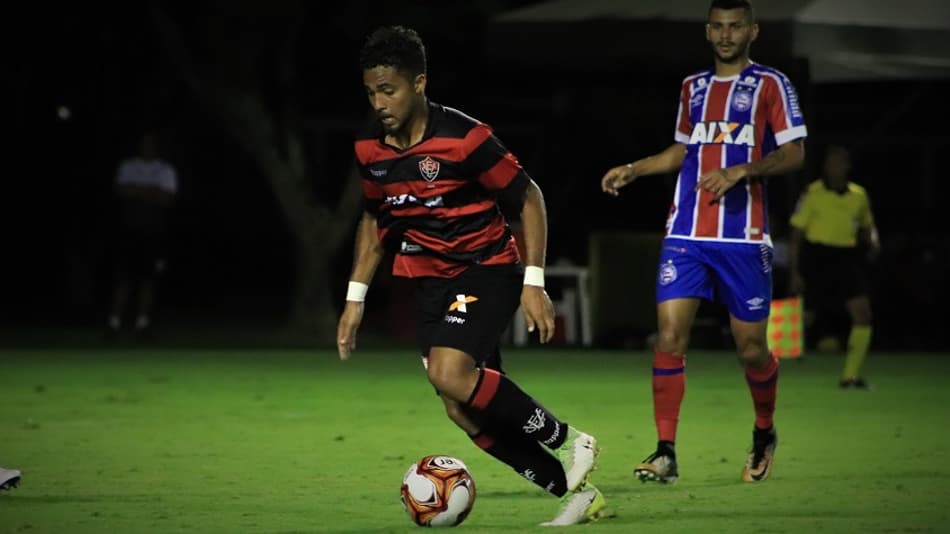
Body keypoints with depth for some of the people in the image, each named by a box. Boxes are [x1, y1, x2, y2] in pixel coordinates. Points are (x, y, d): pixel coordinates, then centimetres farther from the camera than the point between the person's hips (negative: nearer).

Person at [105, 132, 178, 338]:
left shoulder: (166, 170, 7)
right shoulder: (127, 167, 12)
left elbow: (166, 198, -5)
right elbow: (121, 190, -3)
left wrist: (137, 191, -8)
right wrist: (152, 193, -10)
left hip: (154, 232, -1)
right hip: (128, 230, 1)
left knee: (147, 277, -2)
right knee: (123, 276, -5)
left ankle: (143, 322, 0)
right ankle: (114, 322, -6)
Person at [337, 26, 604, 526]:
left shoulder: (464, 138, -19)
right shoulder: (370, 149, 0)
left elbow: (529, 199, -11)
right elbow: (374, 219, 17)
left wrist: (533, 283, -16)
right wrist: (355, 298, 13)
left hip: (487, 271, -7)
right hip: (429, 284, 7)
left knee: (450, 372, -29)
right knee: (464, 411, -2)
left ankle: (566, 441, -10)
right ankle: (575, 491, 10)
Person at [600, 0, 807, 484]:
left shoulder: (770, 85, 1)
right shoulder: (693, 87, 17)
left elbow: (793, 154, -6)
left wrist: (739, 172, -19)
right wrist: (632, 169, 16)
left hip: (743, 235, -4)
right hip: (686, 232, 4)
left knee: (750, 347, 1)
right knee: (669, 333, -11)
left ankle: (764, 434, 29)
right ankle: (665, 452, -9)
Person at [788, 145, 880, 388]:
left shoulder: (859, 195, 6)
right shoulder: (813, 194, -6)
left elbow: (867, 225, 24)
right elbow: (797, 235, -3)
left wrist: (872, 241, 0)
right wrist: (795, 272, -8)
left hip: (847, 258, 4)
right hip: (817, 257, -3)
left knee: (863, 314, -11)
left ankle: (850, 374, -5)